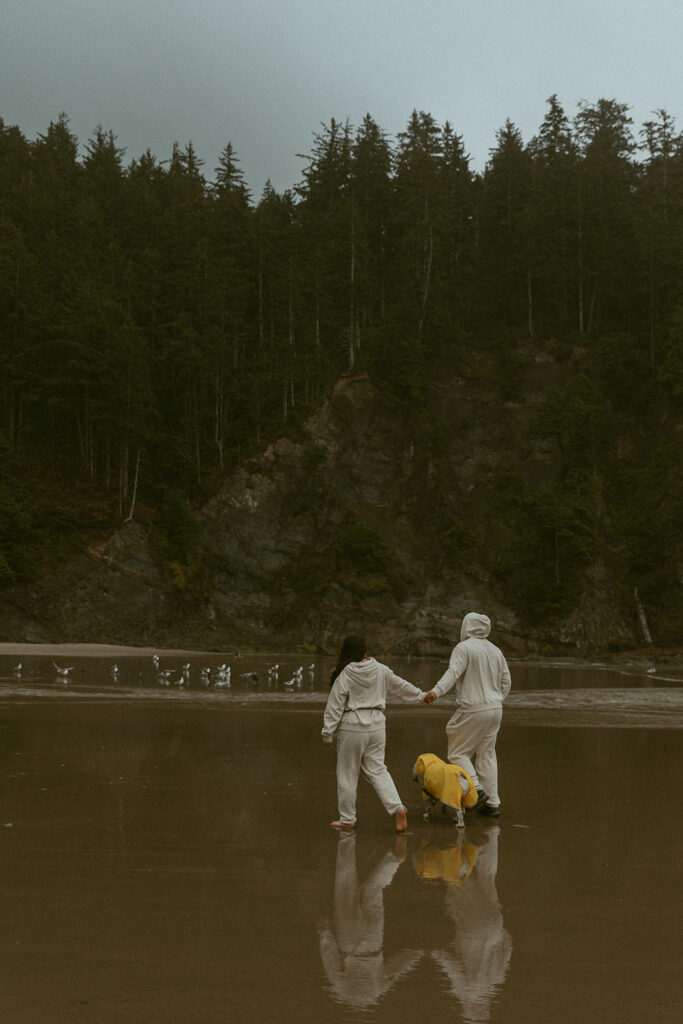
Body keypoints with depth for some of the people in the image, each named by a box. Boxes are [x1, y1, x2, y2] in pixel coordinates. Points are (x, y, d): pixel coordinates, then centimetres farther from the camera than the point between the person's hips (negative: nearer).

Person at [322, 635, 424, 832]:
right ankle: (398, 808, -6)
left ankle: (347, 819, 18)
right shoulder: (381, 670, 3)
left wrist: (328, 733, -3)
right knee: (377, 770, 11)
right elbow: (401, 686, 17)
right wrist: (421, 697, 34)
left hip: (352, 728, -4)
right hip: (376, 726, 4)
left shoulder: (345, 675, -10)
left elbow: (335, 706, -9)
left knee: (347, 774, 8)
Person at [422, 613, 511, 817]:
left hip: (473, 710, -7)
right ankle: (492, 802, 12)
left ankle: (477, 790, -10)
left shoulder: (464, 648, -9)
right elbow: (506, 682, 18)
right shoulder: (495, 650, 13)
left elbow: (453, 672, -27)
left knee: (458, 753, 4)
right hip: (495, 709, 7)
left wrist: (436, 691, -40)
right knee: (487, 754, 13)